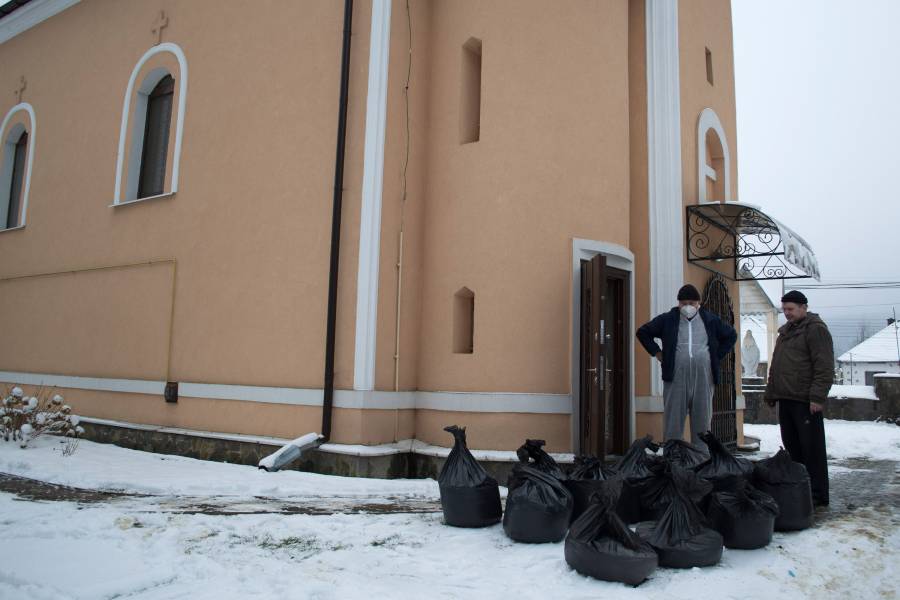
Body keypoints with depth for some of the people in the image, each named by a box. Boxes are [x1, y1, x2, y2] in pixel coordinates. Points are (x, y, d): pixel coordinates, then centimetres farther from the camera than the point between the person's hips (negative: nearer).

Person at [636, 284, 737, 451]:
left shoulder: (710, 320, 11)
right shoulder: (668, 319, 6)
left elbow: (731, 335, 23)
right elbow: (643, 332, 14)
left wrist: (717, 356, 12)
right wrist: (657, 353, 5)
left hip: (703, 378, 2)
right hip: (675, 377, -1)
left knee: (702, 422, 5)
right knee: (673, 422, -1)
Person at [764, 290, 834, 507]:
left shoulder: (815, 328, -6)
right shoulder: (785, 331, 20)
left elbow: (824, 367, -14)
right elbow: (775, 366, 25)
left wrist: (817, 396, -20)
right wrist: (770, 394, 22)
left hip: (805, 401, -9)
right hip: (786, 399, 9)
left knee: (812, 448, -4)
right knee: (791, 446, 12)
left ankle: (818, 495, 2)